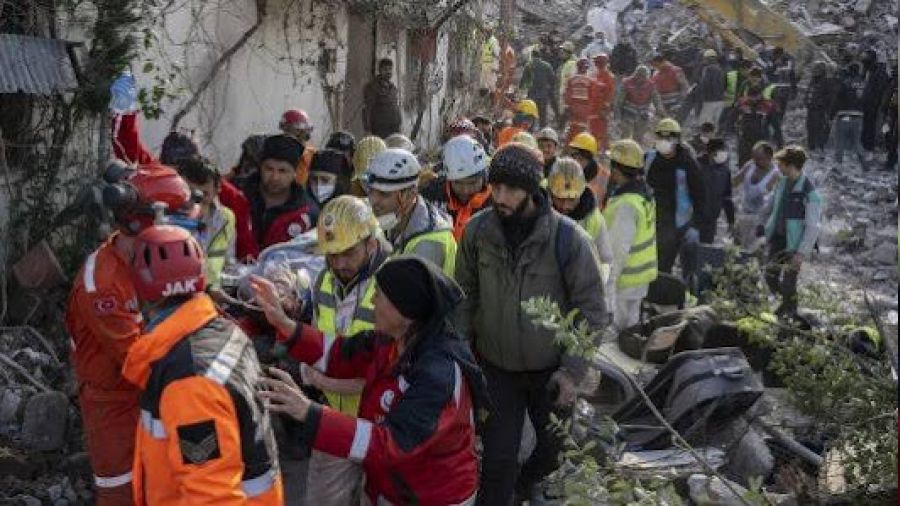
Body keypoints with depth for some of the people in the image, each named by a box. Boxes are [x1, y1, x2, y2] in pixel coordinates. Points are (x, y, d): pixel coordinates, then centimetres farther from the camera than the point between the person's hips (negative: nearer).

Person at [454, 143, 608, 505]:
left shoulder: (568, 238, -20)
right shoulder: (477, 231, -12)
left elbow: (591, 311, -12)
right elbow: (465, 295, 3)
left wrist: (572, 371, -15)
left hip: (550, 371, 0)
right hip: (496, 367, 0)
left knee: (555, 449, 19)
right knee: (497, 457, 0)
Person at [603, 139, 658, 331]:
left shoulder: (625, 205, -25)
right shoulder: (645, 194, 4)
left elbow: (617, 251, -25)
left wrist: (608, 285, -21)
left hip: (625, 281, -9)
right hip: (642, 275, 9)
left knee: (620, 330, 2)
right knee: (632, 326, 20)